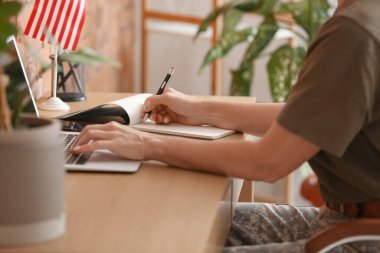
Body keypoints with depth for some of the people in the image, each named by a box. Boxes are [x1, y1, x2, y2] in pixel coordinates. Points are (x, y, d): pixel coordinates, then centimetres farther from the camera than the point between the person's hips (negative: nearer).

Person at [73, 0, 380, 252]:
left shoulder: (354, 32, -25)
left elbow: (269, 162, -21)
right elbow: (302, 117, 16)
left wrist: (150, 146, -13)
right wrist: (202, 110, 17)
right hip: (343, 216, 9)